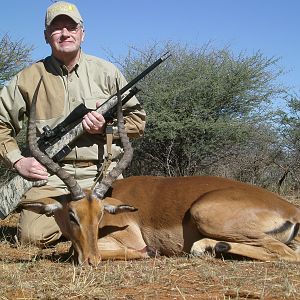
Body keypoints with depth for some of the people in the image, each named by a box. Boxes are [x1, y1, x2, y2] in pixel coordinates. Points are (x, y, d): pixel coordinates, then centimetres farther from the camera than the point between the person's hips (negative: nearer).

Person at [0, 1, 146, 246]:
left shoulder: (106, 72, 9)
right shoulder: (28, 79, 7)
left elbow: (138, 120, 11)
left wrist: (107, 125, -7)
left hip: (102, 175, 1)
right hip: (50, 178, 0)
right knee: (33, 235, -22)